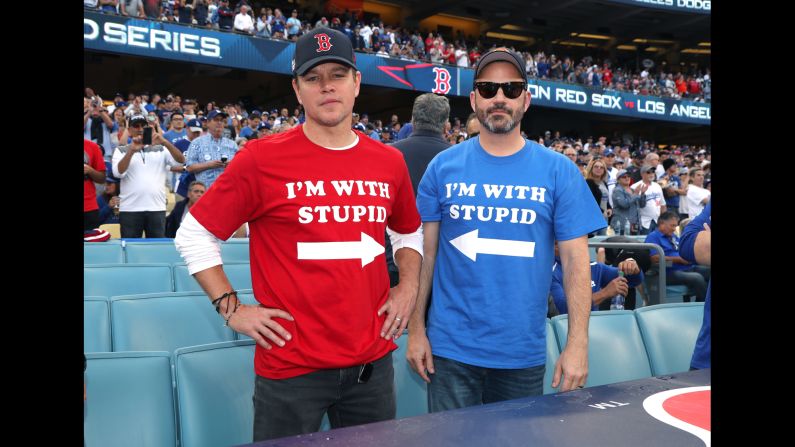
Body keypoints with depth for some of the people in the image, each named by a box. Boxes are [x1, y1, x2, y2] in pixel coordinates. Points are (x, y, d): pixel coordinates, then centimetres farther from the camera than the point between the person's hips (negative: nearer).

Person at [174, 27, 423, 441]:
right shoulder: (262, 158, -9)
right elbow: (194, 234, -2)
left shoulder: (389, 162, 3)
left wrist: (408, 286, 6)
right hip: (290, 366, -4)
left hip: (374, 362, 4)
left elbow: (409, 232, 20)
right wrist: (232, 308, -7)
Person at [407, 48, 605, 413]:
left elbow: (576, 260, -2)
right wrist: (416, 329, 0)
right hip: (451, 349, 0)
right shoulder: (444, 166, -1)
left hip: (524, 353, 1)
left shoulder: (559, 171, -2)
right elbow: (425, 251, 1)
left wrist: (577, 343, -7)